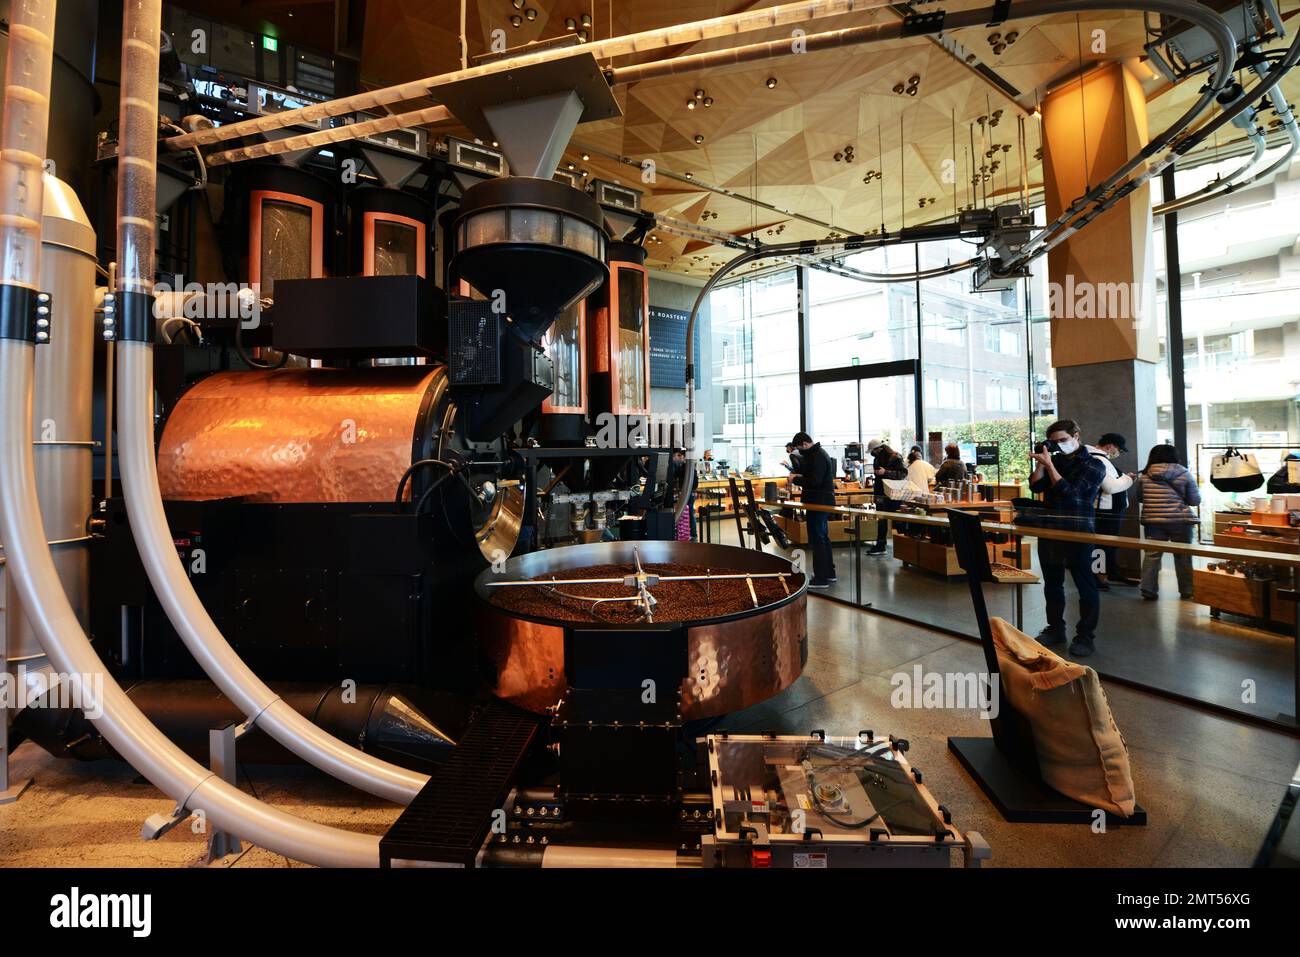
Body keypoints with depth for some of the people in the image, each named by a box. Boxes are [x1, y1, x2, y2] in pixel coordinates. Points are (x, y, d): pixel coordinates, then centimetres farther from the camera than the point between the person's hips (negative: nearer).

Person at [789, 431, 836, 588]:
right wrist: (801, 478, 9)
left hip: (819, 503, -11)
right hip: (823, 501, 11)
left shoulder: (818, 457, -18)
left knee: (817, 539, -7)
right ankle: (829, 573, 27)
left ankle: (821, 578, -2)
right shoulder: (817, 453, 16)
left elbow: (814, 481, -25)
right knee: (823, 538, 17)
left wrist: (796, 479, -14)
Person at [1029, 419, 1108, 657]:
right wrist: (1040, 463, -4)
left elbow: (1069, 492, -14)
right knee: (1052, 583, 12)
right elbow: (1036, 486, 5)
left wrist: (1049, 464, -14)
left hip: (1078, 532, -5)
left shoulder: (1093, 464, -3)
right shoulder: (1054, 459, 11)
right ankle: (1055, 629, 24)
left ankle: (1086, 636, 10)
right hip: (1049, 529, 5)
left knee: (1085, 586, 2)